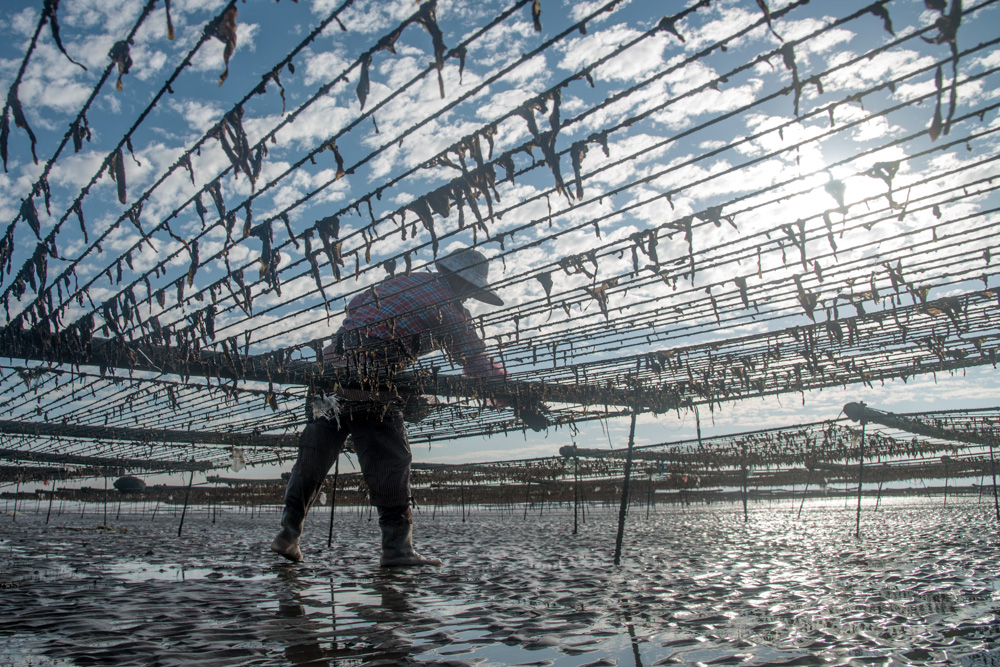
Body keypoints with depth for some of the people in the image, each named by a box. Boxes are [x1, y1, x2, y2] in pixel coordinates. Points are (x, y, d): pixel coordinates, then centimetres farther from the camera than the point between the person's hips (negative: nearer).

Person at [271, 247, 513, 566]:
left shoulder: (408, 279, 20)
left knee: (314, 456, 12)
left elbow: (355, 305, 26)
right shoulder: (450, 310, 0)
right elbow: (478, 363, 3)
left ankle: (288, 533, 17)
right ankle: (397, 547, 6)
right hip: (367, 384, -7)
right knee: (389, 460, 3)